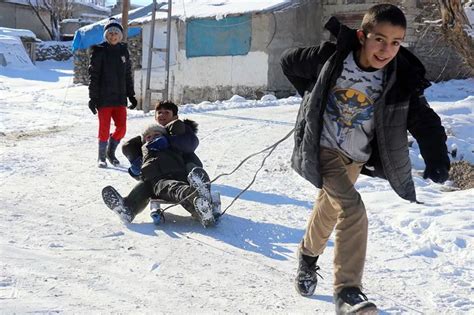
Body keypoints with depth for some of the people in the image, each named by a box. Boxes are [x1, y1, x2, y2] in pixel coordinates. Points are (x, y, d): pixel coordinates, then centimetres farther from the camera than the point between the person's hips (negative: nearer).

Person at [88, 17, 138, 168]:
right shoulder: (99, 51, -3)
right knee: (104, 128, -1)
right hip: (103, 98, -4)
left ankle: (111, 151, 24)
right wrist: (93, 98, -10)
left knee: (121, 127, 1)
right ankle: (101, 157, 15)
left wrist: (131, 95, 13)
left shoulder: (123, 51, 10)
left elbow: (128, 75, 16)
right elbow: (93, 76, -5)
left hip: (120, 97, 4)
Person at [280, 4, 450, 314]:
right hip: (325, 148, -4)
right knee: (352, 209, -22)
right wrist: (312, 96, 3)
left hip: (357, 157, 4)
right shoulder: (330, 57, -18)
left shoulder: (402, 79, -14)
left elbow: (425, 122, -15)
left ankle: (308, 255, 48)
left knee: (329, 209, 22)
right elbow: (289, 60, -1)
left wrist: (437, 158, -30)